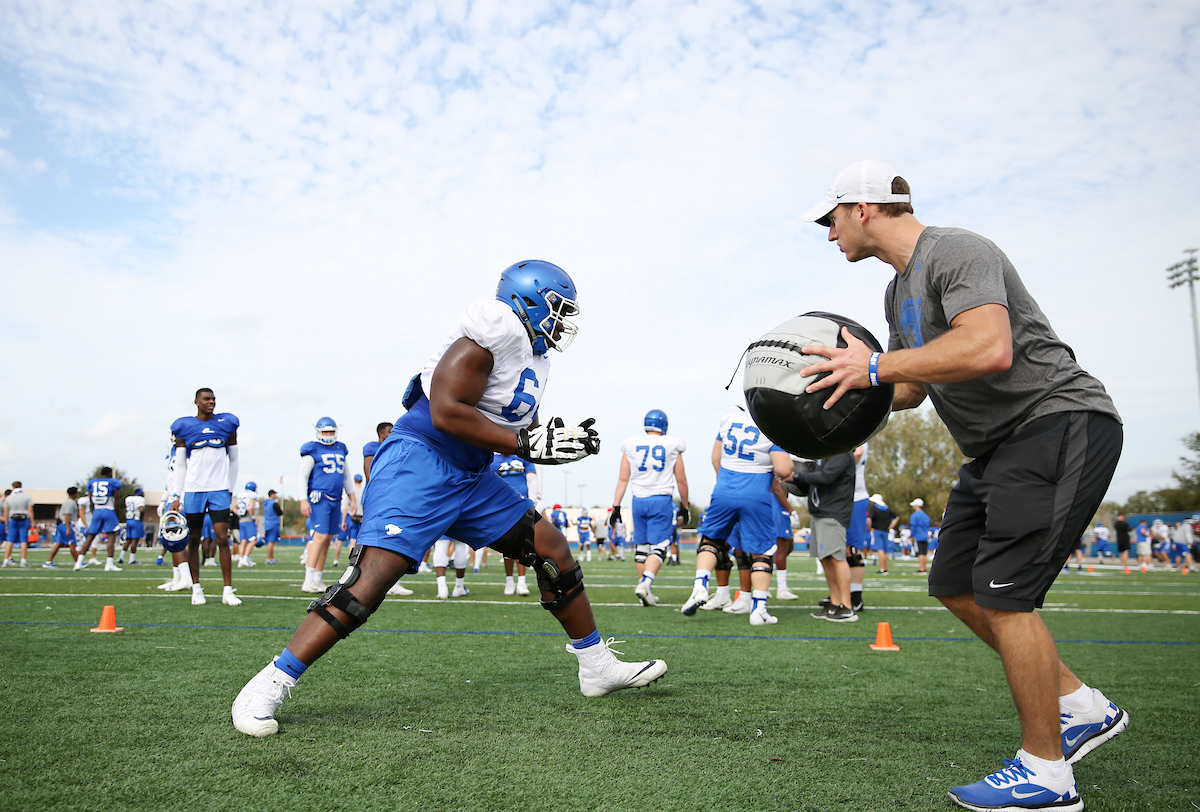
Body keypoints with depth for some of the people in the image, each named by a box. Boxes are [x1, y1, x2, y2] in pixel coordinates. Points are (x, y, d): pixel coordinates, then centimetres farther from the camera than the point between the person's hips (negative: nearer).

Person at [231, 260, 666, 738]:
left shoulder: (533, 356, 14)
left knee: (552, 549, 8)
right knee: (374, 574, -19)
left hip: (471, 478, 10)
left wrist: (559, 440, 2)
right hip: (420, 463, -9)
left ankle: (598, 667, 21)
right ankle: (267, 687, -6)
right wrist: (527, 443, -21)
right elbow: (446, 412, -23)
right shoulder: (495, 331, -16)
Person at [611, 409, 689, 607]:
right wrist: (685, 506, 17)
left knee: (641, 546, 12)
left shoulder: (631, 445, 6)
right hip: (662, 501, -3)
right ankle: (645, 582, -21)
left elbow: (623, 479, 5)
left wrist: (616, 506, 8)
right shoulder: (672, 446, 1)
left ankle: (644, 588, 16)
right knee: (658, 547, -2)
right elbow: (681, 481, 6)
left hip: (639, 500, 3)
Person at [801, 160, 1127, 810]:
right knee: (955, 585, 9)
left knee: (1003, 593, -12)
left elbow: (989, 348, -31)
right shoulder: (899, 289, 16)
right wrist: (850, 392, 4)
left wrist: (876, 366, -28)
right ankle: (1081, 706, 21)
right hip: (998, 446, 10)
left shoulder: (956, 251, -15)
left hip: (1060, 422, -10)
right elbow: (915, 385, 21)